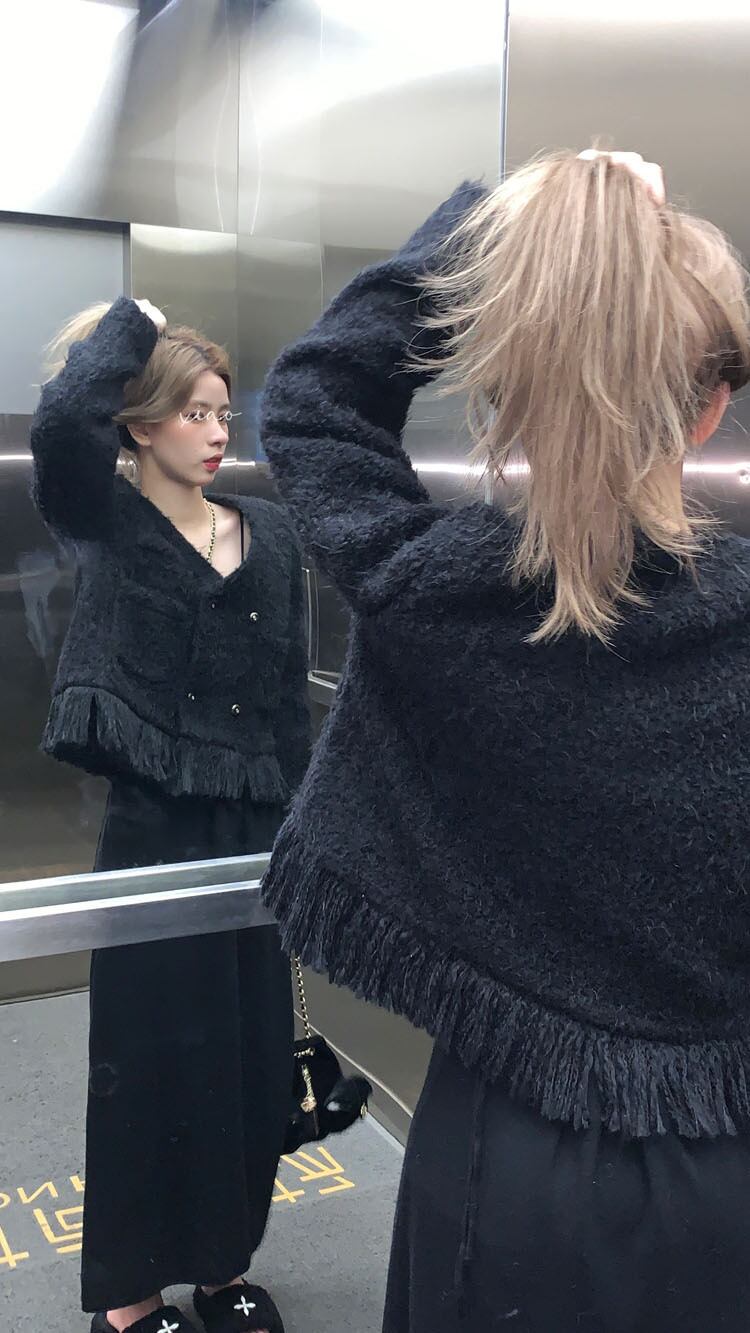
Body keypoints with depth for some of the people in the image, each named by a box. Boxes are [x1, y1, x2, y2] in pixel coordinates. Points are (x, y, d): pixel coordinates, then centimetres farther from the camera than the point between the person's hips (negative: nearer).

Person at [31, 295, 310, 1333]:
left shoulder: (271, 535, 7)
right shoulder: (108, 527, -5)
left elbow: (291, 697, 9)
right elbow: (64, 420, -28)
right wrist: (132, 322, -11)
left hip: (255, 831, 5)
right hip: (155, 830, -4)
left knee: (253, 1054, 14)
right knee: (153, 1059, 8)